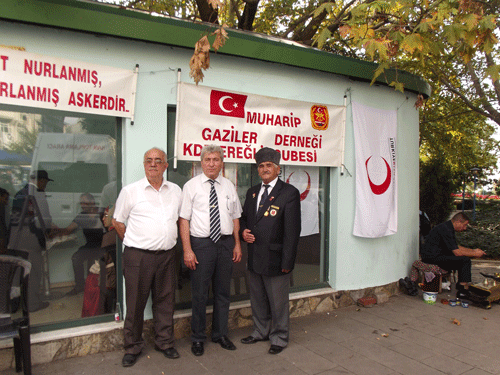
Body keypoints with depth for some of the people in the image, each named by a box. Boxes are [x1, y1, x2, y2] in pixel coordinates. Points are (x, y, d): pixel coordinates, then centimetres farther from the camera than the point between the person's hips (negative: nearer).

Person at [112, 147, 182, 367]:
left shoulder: (175, 191, 9)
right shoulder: (130, 191, -2)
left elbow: (181, 217, 21)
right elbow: (117, 221, 5)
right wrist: (133, 242, 6)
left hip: (166, 255, 3)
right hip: (138, 256, -3)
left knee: (165, 301, 13)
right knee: (135, 303, 7)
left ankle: (164, 342, 30)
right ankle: (132, 347, 25)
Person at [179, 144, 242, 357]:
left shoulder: (229, 186, 8)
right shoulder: (191, 186, -3)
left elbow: (235, 217, 12)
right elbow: (184, 219, -7)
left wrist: (237, 244, 7)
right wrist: (187, 250, -13)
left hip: (226, 243, 4)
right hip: (201, 244, -3)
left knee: (223, 291, 14)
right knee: (200, 293, 5)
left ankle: (220, 334, 31)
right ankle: (198, 338, 24)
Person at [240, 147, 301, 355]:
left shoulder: (289, 193, -10)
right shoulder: (252, 192, 11)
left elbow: (292, 230, -13)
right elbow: (244, 217, 22)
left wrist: (287, 261, -16)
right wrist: (243, 231, -2)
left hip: (274, 258, -6)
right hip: (254, 257, 7)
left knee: (278, 302, 9)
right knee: (257, 300, 21)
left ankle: (279, 338, 30)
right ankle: (260, 331, 42)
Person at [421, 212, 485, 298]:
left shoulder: (448, 227, 14)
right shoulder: (446, 230, -19)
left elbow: (456, 247, 24)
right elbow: (457, 252, -18)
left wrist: (473, 250, 18)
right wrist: (474, 254, -5)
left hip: (436, 255, 11)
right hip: (432, 258, -11)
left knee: (463, 258, 19)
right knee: (465, 260, -15)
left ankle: (460, 285, 24)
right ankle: (462, 291, -9)